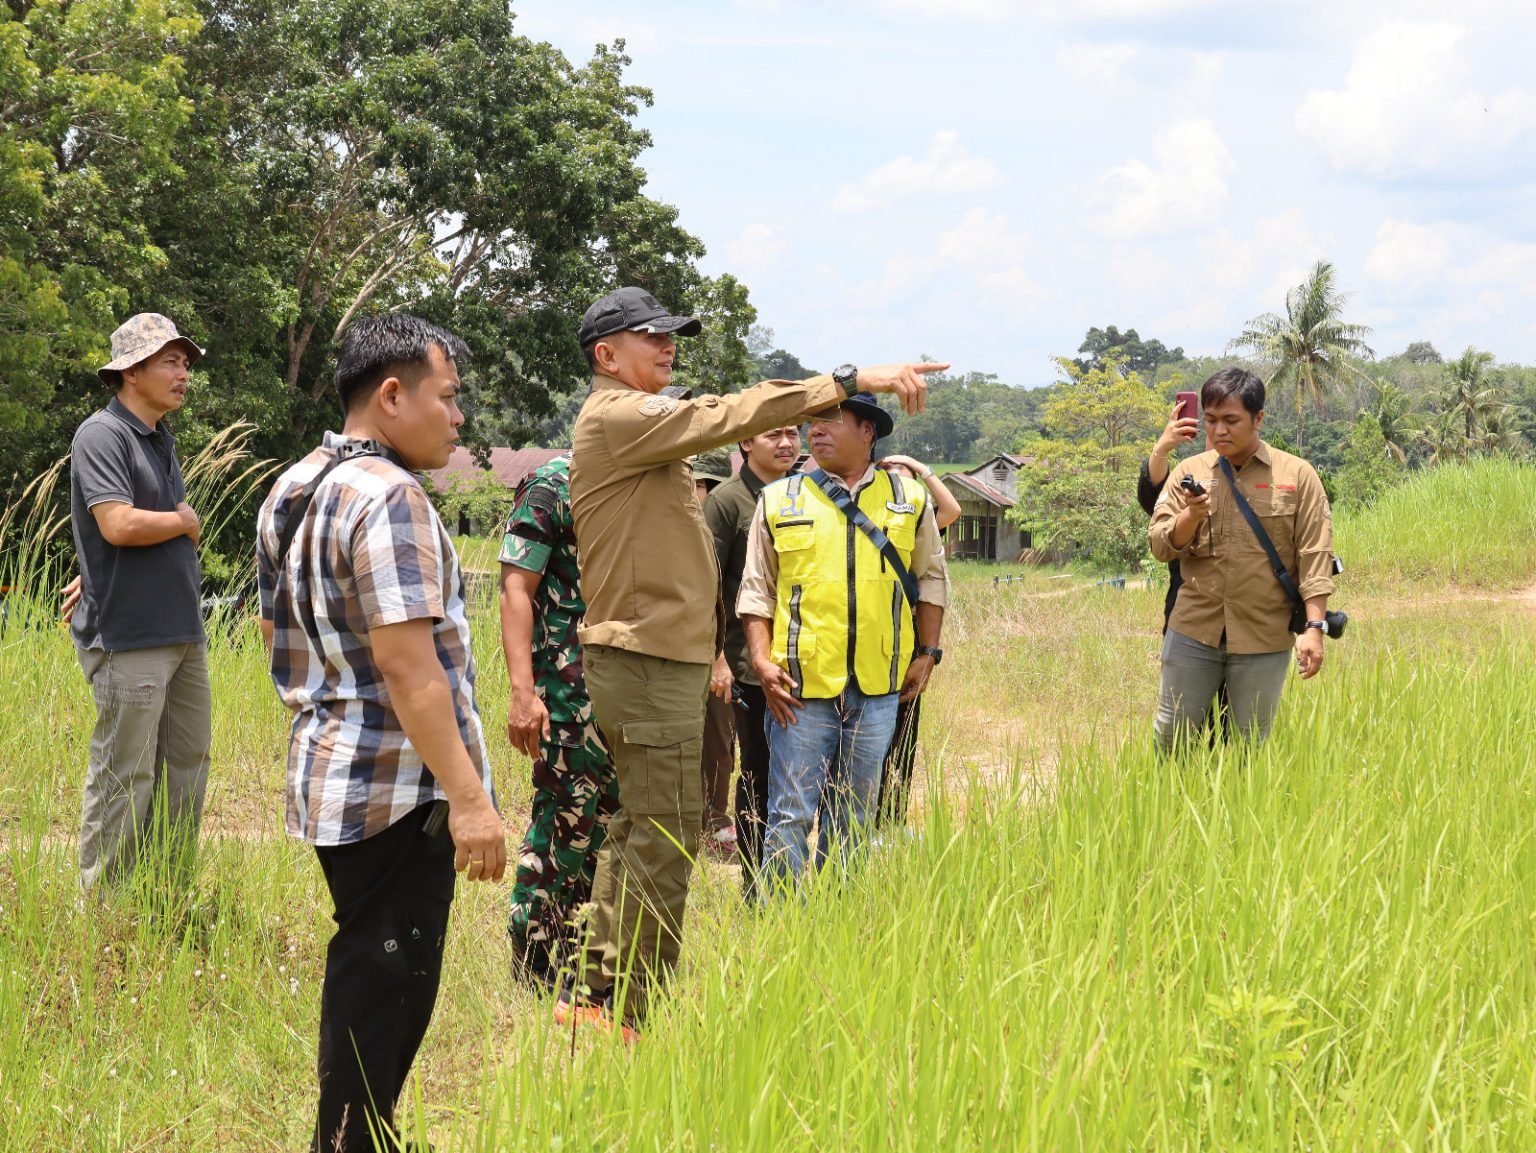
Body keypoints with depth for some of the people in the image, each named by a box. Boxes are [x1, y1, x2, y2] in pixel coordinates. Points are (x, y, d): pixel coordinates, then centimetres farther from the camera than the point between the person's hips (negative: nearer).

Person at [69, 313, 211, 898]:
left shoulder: (161, 438, 16)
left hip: (181, 630, 9)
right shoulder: (103, 435, -12)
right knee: (125, 777, -5)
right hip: (129, 636, -9)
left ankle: (173, 895, 21)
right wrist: (185, 522, -7)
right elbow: (119, 524, -23)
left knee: (186, 763, 12)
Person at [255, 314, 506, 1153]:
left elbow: (275, 629, 22)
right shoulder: (386, 498, -18)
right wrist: (469, 796, -24)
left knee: (365, 975, 18)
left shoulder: (294, 490, 12)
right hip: (399, 791, -10)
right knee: (386, 990, -2)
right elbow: (408, 664, -24)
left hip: (329, 781, 10)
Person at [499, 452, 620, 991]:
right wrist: (522, 692, -21)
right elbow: (517, 589, -13)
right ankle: (536, 972, 6)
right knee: (565, 826, -3)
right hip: (568, 692, -7)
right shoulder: (549, 486, -8)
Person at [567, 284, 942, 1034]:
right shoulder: (616, 418, -12)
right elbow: (727, 417, -23)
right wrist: (849, 380, -25)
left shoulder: (641, 424, 19)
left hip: (660, 656, 11)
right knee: (665, 838, -7)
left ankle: (598, 996, 20)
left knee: (637, 829, 15)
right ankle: (633, 1016, -2)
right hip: (646, 662, -11)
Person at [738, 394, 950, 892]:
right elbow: (757, 590, 7)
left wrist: (926, 654, 11)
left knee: (854, 821, 11)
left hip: (878, 688, 2)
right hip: (801, 686, -2)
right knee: (791, 818, -3)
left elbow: (931, 579, 18)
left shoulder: (910, 499, 8)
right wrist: (762, 662, -4)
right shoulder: (779, 500, 4)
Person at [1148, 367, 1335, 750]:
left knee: (1249, 747, 6)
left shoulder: (1296, 475, 0)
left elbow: (1314, 557, -3)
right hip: (1193, 630, 2)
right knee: (1170, 737, 5)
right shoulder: (1189, 473, 6)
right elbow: (1161, 547, 2)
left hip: (1264, 636, -2)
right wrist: (1192, 514, -17)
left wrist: (1314, 627, -10)